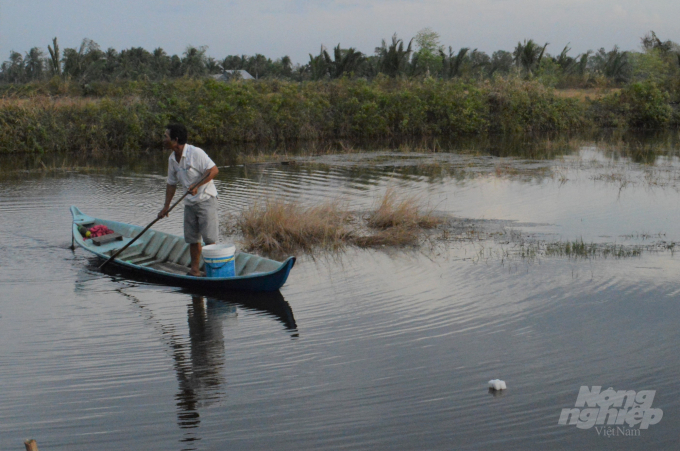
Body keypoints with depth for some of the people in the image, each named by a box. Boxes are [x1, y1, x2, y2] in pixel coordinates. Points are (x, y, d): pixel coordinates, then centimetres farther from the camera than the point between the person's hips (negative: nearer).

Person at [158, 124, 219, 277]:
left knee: (209, 238, -9)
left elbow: (214, 170, -20)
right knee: (192, 238, 8)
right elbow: (171, 184, 16)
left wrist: (197, 185, -25)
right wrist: (166, 207, 13)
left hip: (206, 199, -7)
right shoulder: (172, 159, 8)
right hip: (190, 202, 7)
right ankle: (195, 269, 15)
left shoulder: (195, 153, -16)